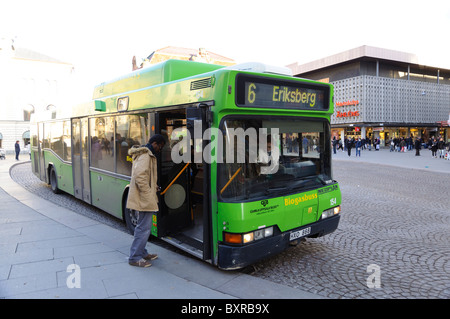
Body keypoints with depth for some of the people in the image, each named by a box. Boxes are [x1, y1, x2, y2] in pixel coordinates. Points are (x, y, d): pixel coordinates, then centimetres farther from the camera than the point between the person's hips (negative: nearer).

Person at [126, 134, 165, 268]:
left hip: (144, 198, 11)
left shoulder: (147, 154, 18)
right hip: (144, 199, -11)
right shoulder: (145, 156, -16)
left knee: (142, 226, 18)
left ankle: (141, 253, 30)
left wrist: (153, 187, 14)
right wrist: (149, 193, -20)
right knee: (144, 227, -5)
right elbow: (140, 176, -26)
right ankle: (135, 258, 3)